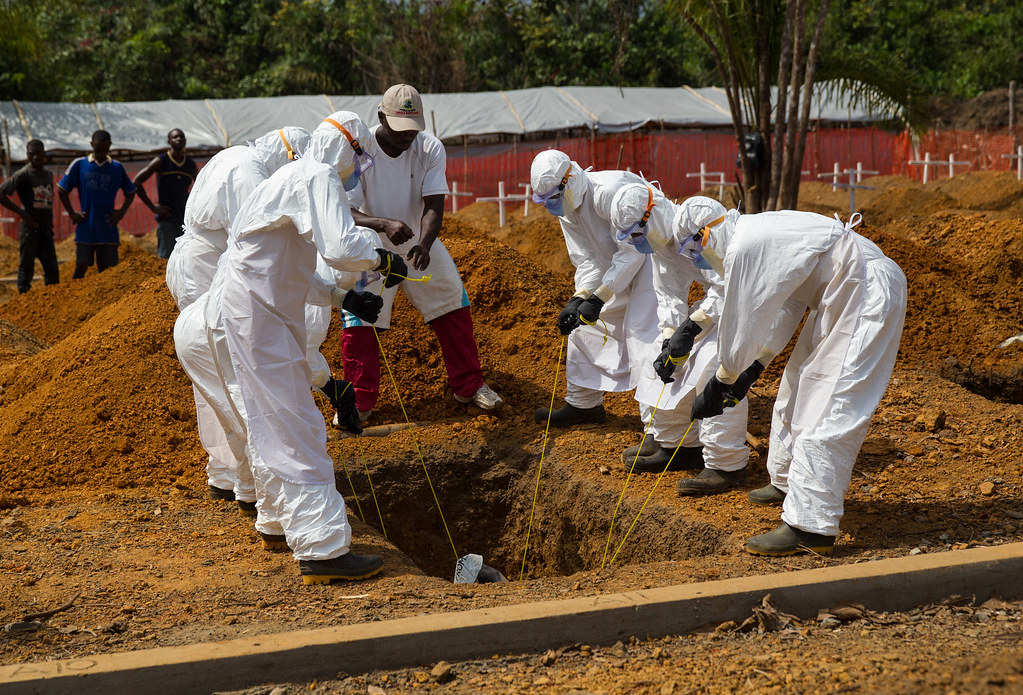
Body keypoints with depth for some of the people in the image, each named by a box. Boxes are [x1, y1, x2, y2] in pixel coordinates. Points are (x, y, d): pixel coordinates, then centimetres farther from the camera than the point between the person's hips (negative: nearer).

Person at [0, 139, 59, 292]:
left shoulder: (48, 174, 13)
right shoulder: (23, 175, -8)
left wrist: (49, 220, 14)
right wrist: (21, 212, -14)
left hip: (46, 229, 6)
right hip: (30, 228, -6)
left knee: (52, 270, 6)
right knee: (26, 267, -1)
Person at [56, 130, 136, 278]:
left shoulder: (117, 168, 6)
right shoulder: (79, 165, 3)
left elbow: (130, 192, 18)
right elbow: (61, 190, 9)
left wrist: (121, 212, 3)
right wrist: (72, 214, 1)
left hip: (108, 229, 1)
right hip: (85, 228, -1)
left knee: (106, 269, 4)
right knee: (81, 266, -5)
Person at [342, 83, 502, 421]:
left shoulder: (430, 149, -16)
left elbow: (433, 204, -21)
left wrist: (424, 244, -41)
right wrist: (384, 224, -48)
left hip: (420, 242, 3)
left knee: (454, 306, 4)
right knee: (358, 319, -10)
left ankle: (469, 385, 21)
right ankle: (360, 402, 4)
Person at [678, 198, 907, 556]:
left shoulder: (744, 247, -19)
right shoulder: (759, 232, 12)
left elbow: (741, 326, -14)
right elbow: (787, 306, 21)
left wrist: (718, 386, 0)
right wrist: (755, 367, 22)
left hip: (869, 300, -11)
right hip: (841, 298, 11)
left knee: (828, 409, -13)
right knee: (797, 390, 21)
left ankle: (811, 527, -12)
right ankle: (788, 482, 39)